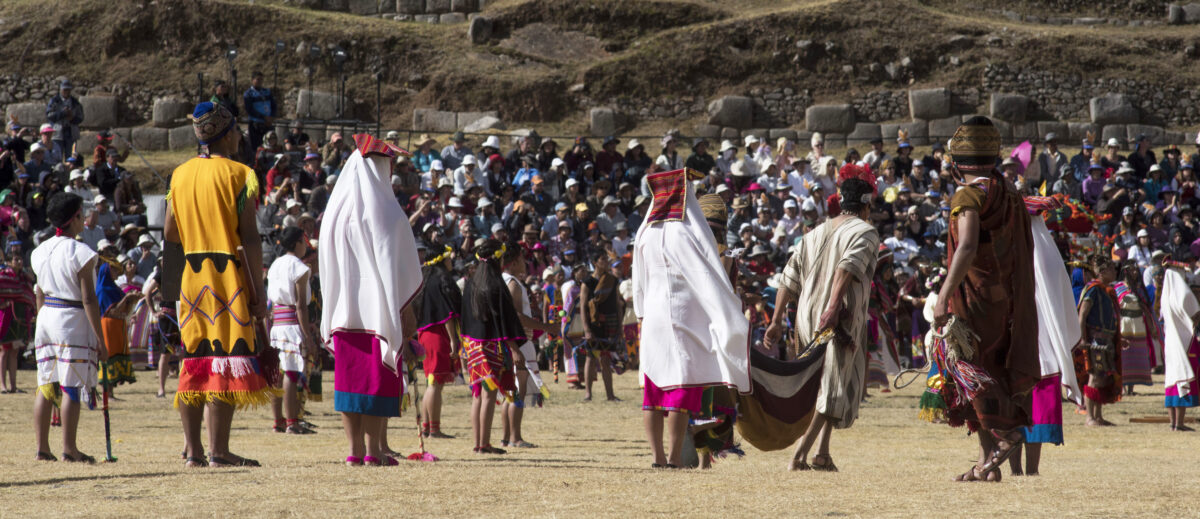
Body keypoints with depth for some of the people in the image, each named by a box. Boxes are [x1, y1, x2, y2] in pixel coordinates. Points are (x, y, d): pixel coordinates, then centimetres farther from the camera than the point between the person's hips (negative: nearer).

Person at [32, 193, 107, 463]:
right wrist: (100, 339, -11)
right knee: (71, 386, -3)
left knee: (45, 385, 8)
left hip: (46, 318, 7)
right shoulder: (80, 253, -13)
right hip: (72, 319, -7)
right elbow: (88, 299, -14)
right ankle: (69, 448, -4)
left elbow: (40, 295, 14)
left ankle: (42, 448, 8)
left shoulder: (41, 251, 8)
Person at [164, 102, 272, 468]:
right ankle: (219, 451, -9)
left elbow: (170, 234, 12)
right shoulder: (237, 174, -7)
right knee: (226, 359, -5)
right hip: (228, 274, -6)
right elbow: (250, 237, -11)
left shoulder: (180, 174, 11)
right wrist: (258, 292, -10)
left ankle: (193, 450, 9)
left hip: (191, 274, 6)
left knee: (194, 360, 9)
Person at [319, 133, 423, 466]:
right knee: (377, 376, -2)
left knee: (349, 375, 6)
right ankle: (373, 449, -5)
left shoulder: (336, 211, 7)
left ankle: (355, 449, 4)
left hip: (344, 310, 5)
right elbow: (395, 266, -10)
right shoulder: (385, 212, -8)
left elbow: (328, 268, 11)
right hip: (378, 309, -5)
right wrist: (407, 310, -5)